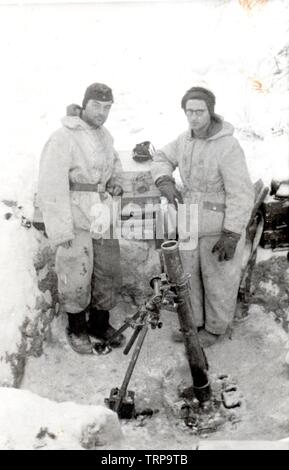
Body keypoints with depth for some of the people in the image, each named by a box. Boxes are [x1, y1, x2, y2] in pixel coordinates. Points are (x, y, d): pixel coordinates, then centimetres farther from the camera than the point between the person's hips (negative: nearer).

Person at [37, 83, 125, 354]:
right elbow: (51, 188, -16)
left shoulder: (104, 135, 10)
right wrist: (61, 230, -17)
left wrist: (116, 182, 7)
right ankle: (77, 329, 25)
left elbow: (114, 162, 29)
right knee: (77, 278, 1)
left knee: (109, 273, 13)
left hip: (103, 214, 7)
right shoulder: (63, 138, -14)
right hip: (75, 217, -7)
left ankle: (100, 323, 33)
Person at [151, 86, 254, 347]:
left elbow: (241, 194, -21)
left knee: (218, 279, 10)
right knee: (188, 274, 18)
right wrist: (165, 182, -7)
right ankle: (193, 321, 39)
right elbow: (162, 159, 15)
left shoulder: (228, 146, -22)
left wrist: (232, 236, -21)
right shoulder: (186, 138, 1)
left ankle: (215, 327, 33)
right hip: (191, 223, 7)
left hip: (220, 226, -7)